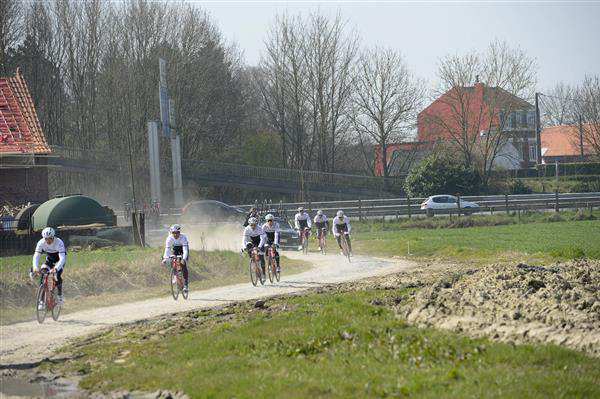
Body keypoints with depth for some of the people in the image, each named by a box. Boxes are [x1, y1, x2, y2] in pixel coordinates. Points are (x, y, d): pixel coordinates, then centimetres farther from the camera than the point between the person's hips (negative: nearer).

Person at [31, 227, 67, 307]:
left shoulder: (59, 243, -36)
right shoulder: (41, 243, -25)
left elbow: (62, 258, -43)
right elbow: (36, 256, -27)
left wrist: (55, 268, -58)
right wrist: (35, 267, -46)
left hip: (59, 259, -3)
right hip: (49, 258, 3)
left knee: (57, 276, -27)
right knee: (43, 276, -15)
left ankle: (60, 296, -4)